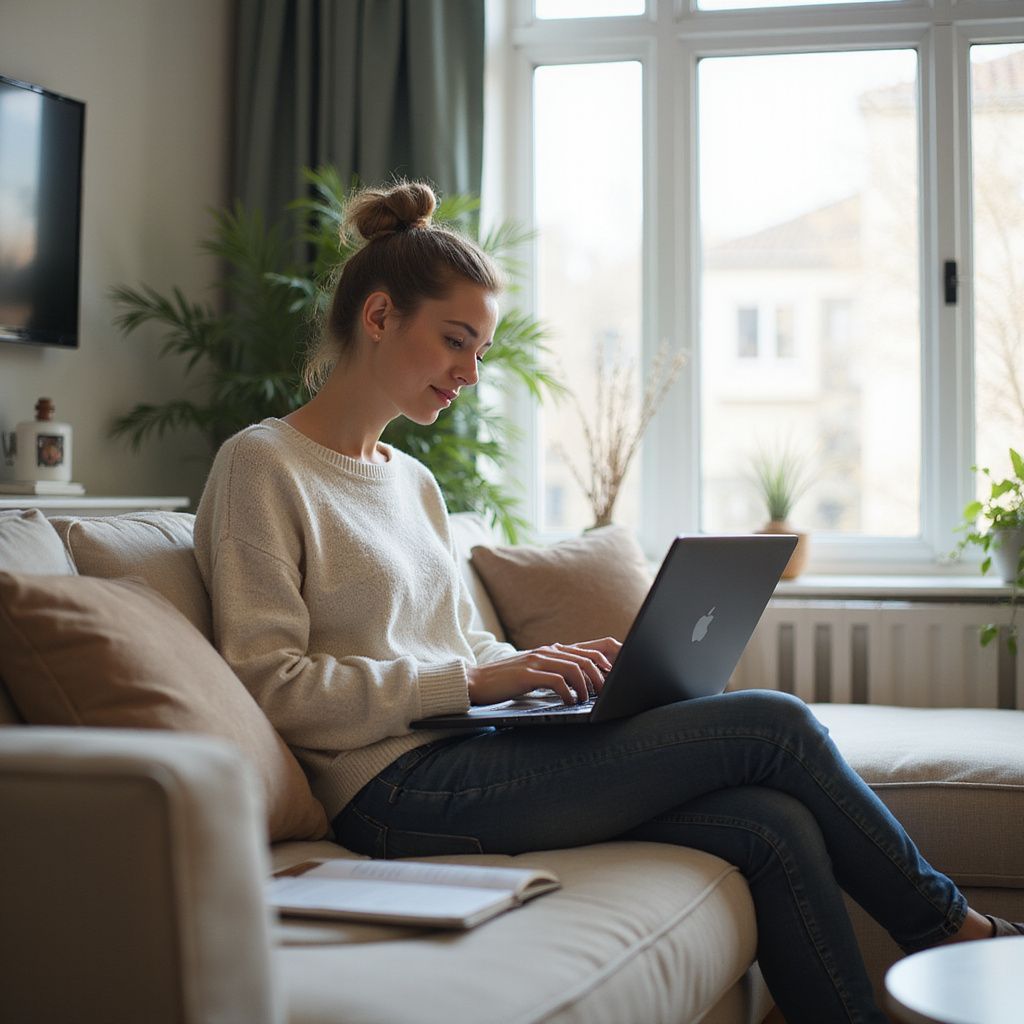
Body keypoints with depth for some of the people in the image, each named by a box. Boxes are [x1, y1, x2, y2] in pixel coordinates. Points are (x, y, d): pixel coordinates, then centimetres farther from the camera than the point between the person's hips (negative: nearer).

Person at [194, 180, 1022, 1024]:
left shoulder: (414, 483, 20)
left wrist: (550, 666, 2)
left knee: (774, 825, -14)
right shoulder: (263, 466, -5)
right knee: (774, 724, -11)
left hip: (463, 758, 8)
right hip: (398, 789, -8)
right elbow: (272, 686, -13)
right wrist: (470, 680, -17)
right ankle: (955, 931, 9)